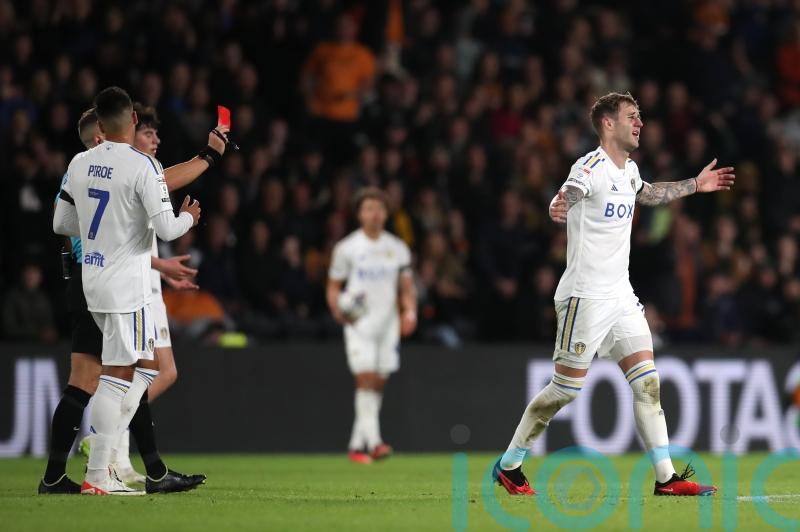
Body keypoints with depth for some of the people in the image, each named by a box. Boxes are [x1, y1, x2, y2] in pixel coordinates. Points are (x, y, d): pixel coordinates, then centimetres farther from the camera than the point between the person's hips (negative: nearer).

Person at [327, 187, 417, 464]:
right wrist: (339, 311, -14)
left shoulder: (397, 248, 9)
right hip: (360, 325, -4)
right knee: (366, 379, -17)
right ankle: (373, 442, -24)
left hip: (388, 324, 4)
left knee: (377, 386, 5)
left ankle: (356, 446, 16)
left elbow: (407, 287, 12)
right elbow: (333, 287, 5)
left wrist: (409, 311, -7)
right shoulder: (346, 248, 1)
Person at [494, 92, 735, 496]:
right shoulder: (591, 167, -14)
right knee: (566, 388, -4)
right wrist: (557, 208, -57)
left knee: (647, 382, 1)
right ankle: (508, 466, 10)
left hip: (620, 296, 8)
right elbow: (566, 199, -35)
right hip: (586, 297, -8)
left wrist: (695, 185, 40)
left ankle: (666, 478, 1)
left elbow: (649, 194, 37)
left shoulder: (629, 170, 13)